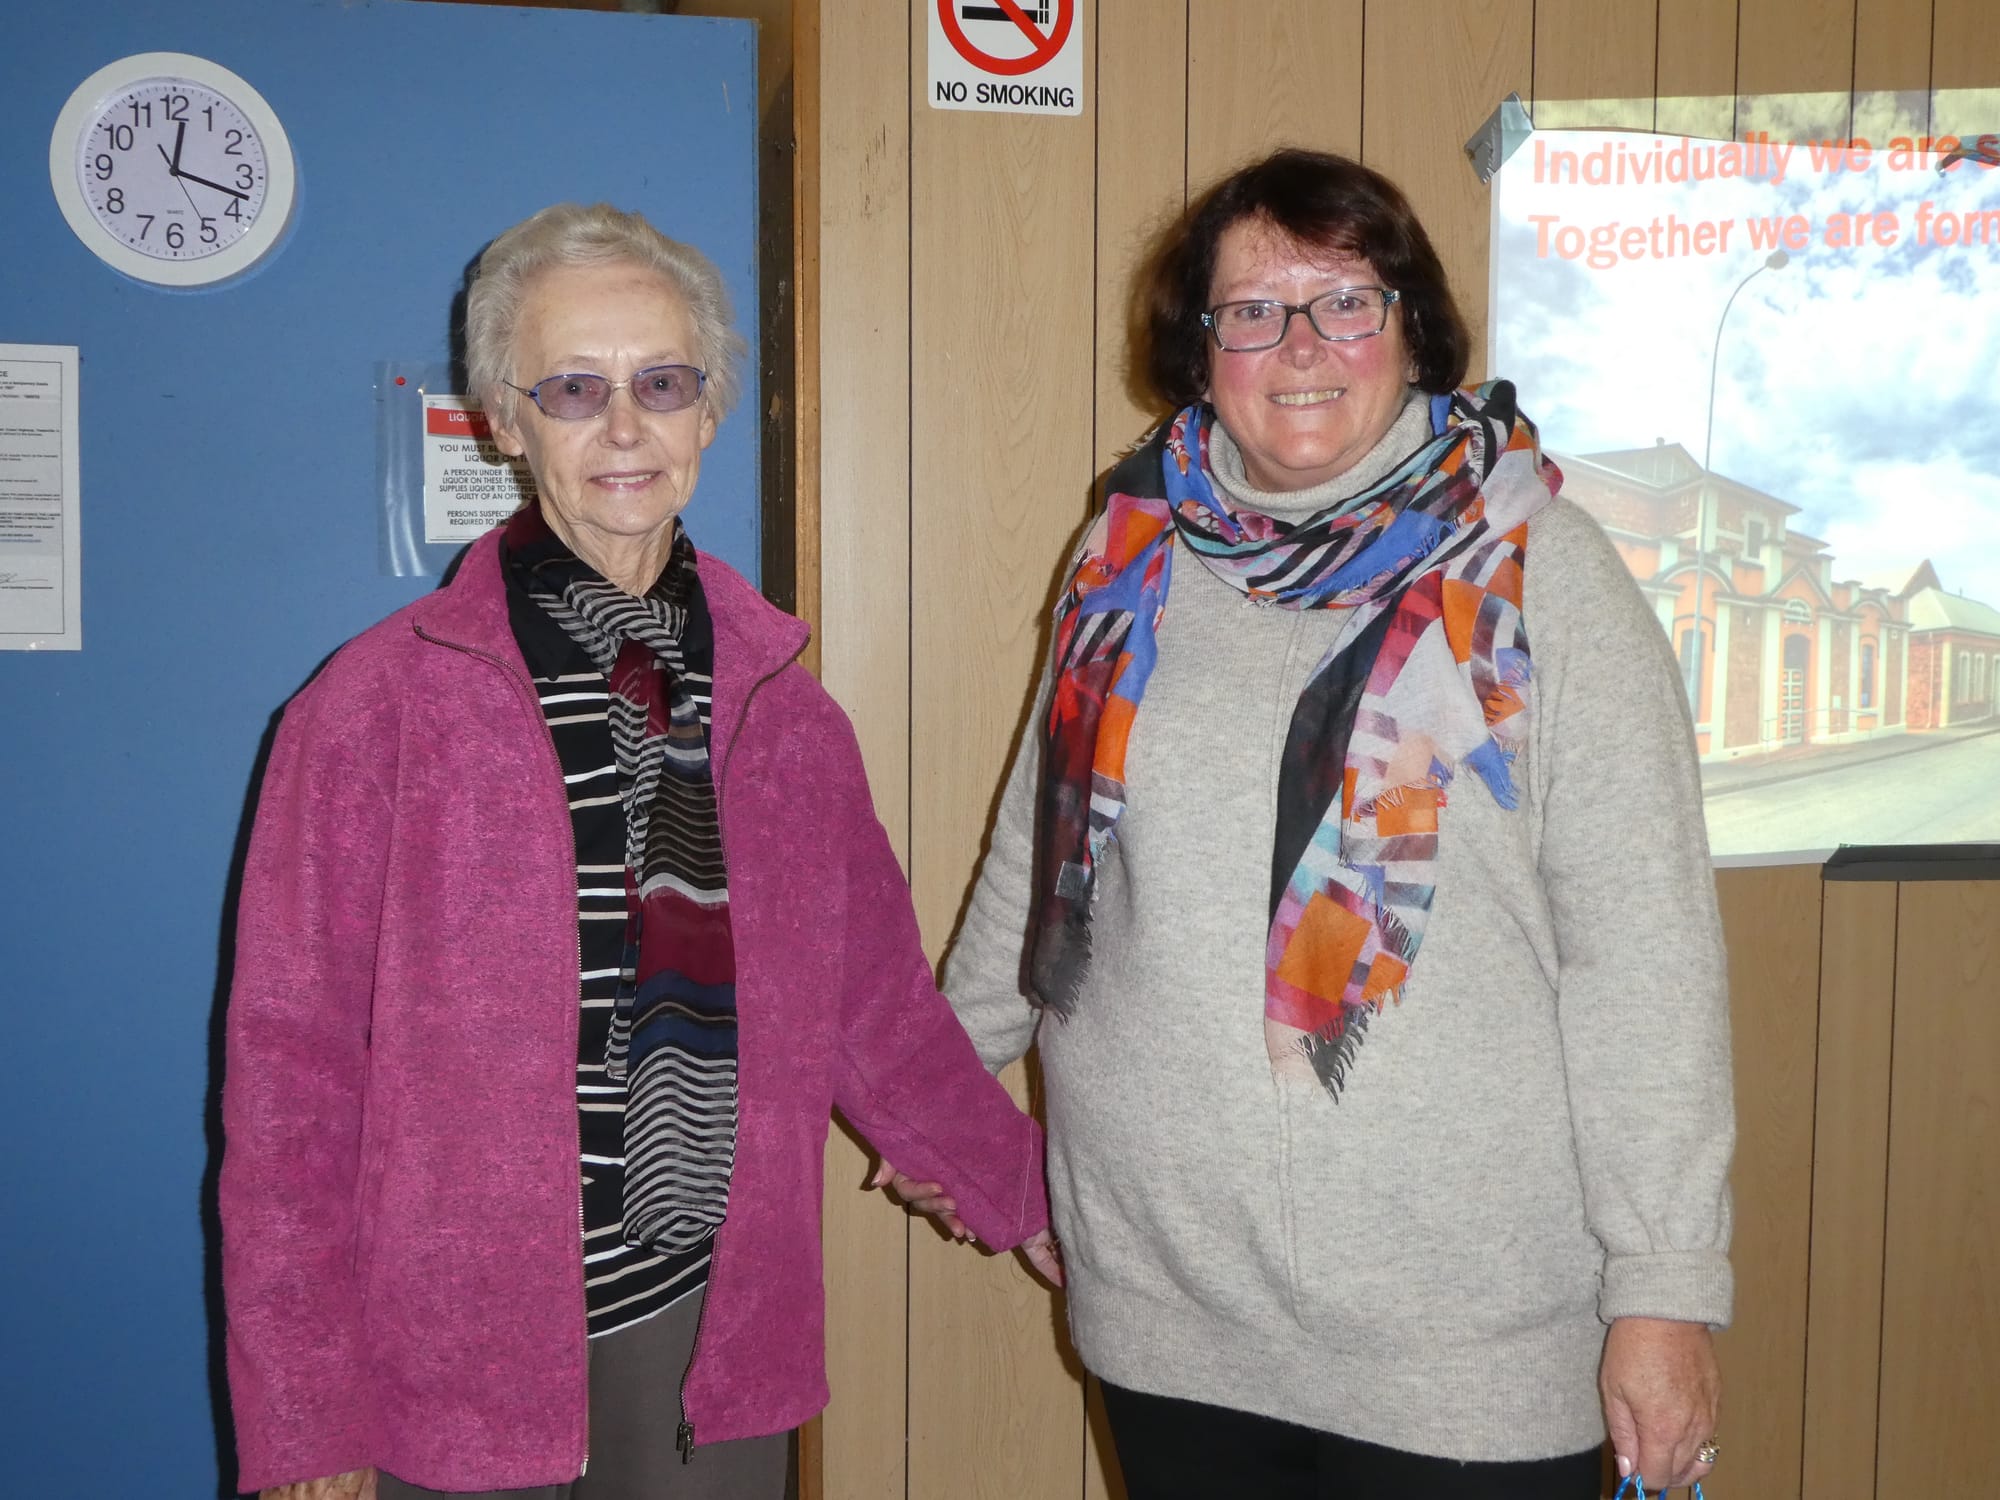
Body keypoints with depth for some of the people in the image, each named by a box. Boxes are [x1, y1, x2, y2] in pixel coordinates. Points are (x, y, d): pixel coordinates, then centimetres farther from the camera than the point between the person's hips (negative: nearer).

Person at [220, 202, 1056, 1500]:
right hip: (453, 1368, -3)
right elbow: (292, 1078, -7)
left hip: (715, 1344, 3)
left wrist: (1034, 1201, 14)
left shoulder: (785, 709, 3)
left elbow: (877, 1009, 12)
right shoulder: (375, 709, -9)